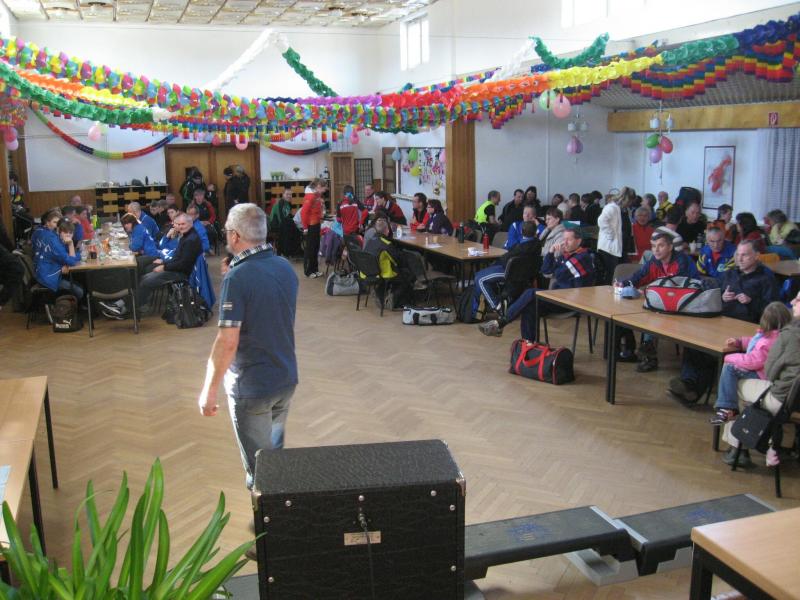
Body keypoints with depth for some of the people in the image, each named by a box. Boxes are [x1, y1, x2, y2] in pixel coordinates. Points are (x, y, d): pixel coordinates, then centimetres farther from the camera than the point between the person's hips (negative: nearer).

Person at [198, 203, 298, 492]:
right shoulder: (285, 267, 1)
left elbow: (227, 342, -24)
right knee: (276, 454, 25)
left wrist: (209, 390, -13)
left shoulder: (238, 278, -22)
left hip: (251, 387, -7)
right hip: (287, 380, 7)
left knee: (259, 468, 9)